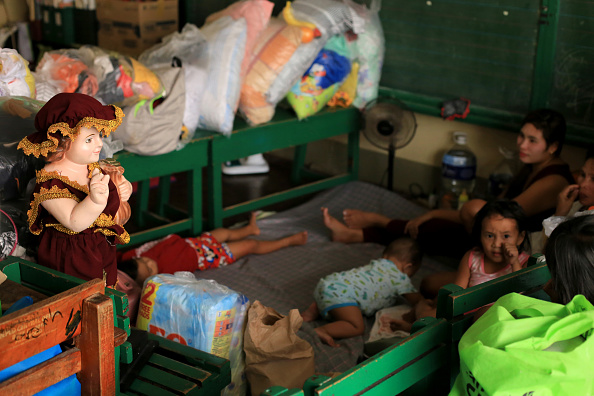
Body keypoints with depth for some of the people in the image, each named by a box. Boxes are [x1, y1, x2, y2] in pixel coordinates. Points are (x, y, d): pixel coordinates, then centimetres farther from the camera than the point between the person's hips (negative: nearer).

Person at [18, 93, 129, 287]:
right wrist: (96, 200, -53)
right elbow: (75, 222, -35)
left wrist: (122, 191, -4)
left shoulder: (92, 167, 1)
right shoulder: (50, 180, -23)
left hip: (104, 252, 7)